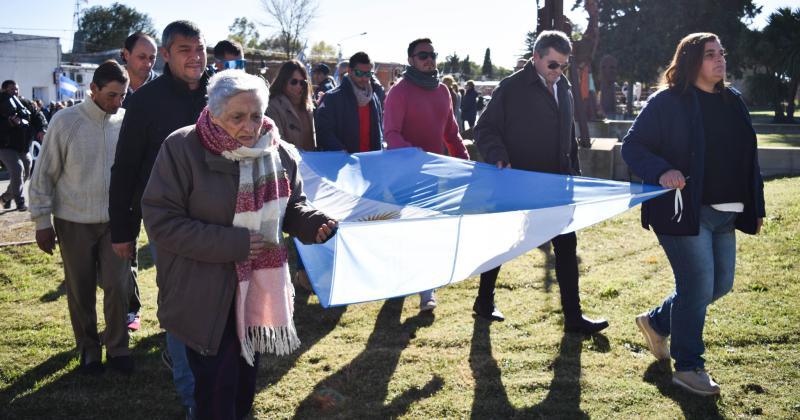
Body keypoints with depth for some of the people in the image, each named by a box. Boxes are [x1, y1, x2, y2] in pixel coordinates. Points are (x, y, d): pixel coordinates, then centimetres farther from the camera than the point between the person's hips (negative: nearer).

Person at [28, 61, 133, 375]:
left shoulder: (126, 121, -4)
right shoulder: (65, 122, -11)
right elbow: (44, 174, -4)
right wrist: (42, 221, -4)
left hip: (115, 221, 1)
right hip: (74, 222, -1)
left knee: (117, 286, 0)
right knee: (80, 291, 10)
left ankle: (117, 348, 18)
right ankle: (88, 349, 28)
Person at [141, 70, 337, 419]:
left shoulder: (280, 154, -1)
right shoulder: (182, 149, -17)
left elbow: (290, 207, 14)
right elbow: (160, 221, -19)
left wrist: (314, 223, -11)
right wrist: (233, 244, -25)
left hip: (259, 290, 5)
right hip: (205, 296, -5)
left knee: (245, 383, 22)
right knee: (217, 390, 0)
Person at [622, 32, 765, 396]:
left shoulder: (733, 102, 12)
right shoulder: (667, 102, -8)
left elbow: (748, 158, 17)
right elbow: (632, 146, -9)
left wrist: (755, 208, 14)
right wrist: (661, 172, -27)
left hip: (724, 214, 8)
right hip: (684, 212, -8)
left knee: (720, 284, 14)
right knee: (698, 287, -5)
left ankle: (657, 321, 35)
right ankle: (688, 367, 13)